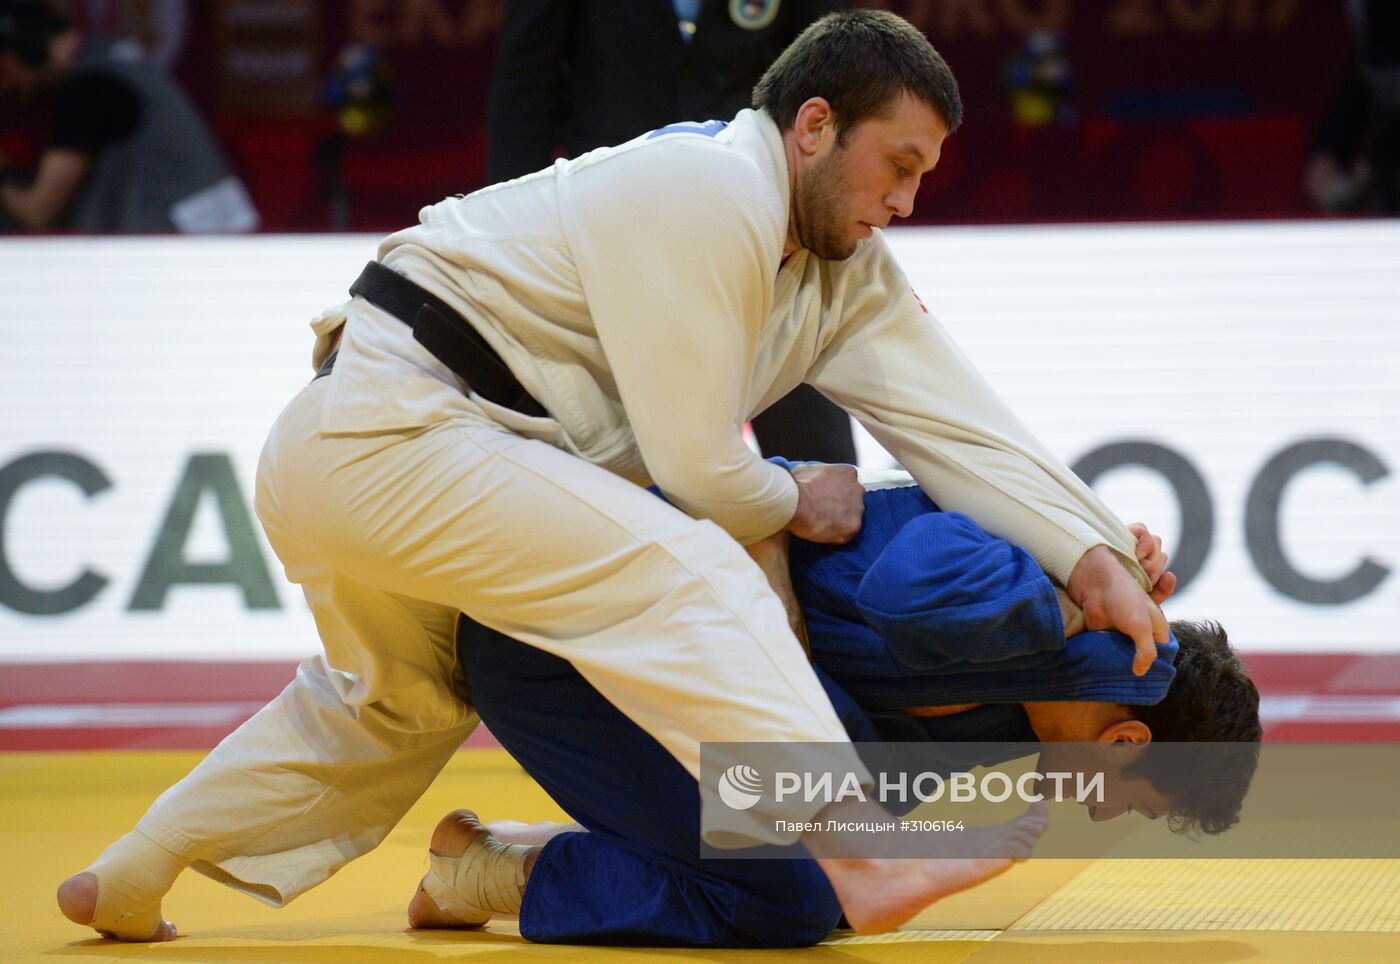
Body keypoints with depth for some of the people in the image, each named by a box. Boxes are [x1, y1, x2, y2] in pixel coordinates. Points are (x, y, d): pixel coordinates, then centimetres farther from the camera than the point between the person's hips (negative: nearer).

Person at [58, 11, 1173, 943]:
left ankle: (131, 877, 39)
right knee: (683, 575, -23)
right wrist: (795, 502, 1)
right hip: (391, 432, -11)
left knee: (399, 699, 30)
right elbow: (694, 469, -18)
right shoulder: (706, 199, -18)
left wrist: (1092, 554, -5)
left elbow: (956, 419, 4)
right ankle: (851, 859, -33)